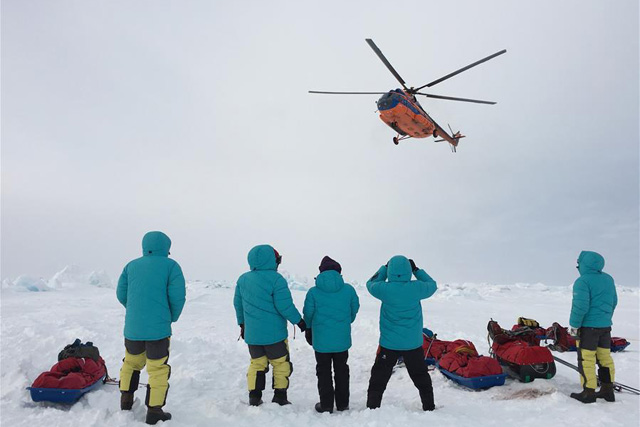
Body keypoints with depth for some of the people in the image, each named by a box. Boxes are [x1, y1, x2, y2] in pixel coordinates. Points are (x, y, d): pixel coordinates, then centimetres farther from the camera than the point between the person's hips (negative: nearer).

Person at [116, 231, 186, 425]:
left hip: (132, 326, 4)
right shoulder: (171, 266, -4)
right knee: (158, 369, 5)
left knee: (131, 362, 24)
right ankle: (154, 411, 10)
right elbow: (177, 296, -10)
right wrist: (172, 317, 7)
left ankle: (126, 401, 32)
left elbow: (121, 294, 8)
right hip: (158, 328, -4)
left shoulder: (132, 265, 9)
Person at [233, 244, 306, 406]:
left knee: (256, 364, 17)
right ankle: (280, 398, 14)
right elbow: (285, 306, -18)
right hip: (274, 333, -6)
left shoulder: (243, 279, 5)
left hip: (252, 334, 6)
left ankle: (254, 398, 17)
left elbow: (238, 303, 13)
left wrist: (242, 324, 25)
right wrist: (299, 321, -5)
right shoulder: (276, 279, -16)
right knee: (281, 364, 9)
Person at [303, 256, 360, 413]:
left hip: (321, 340, -2)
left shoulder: (313, 292, -14)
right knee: (341, 370, 18)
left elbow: (308, 315, -4)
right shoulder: (349, 289, -10)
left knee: (323, 372, 14)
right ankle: (342, 403, 27)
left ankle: (326, 405, 21)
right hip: (342, 340, 2)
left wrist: (308, 329, 17)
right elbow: (354, 310, 4)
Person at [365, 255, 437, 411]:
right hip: (413, 344, 2)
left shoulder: (384, 289, -17)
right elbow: (432, 285, 7)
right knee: (421, 377, 21)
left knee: (379, 378, 12)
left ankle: (372, 408, 15)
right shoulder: (416, 288, -15)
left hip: (389, 344, -1)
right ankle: (429, 407, 33)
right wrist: (417, 270, 11)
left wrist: (385, 268, 12)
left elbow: (371, 283, 6)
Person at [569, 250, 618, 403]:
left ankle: (589, 392, 1)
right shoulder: (609, 279, 9)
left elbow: (580, 306, -20)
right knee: (605, 357, 14)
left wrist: (574, 325, -11)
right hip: (606, 325, 8)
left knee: (586, 359, -2)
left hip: (588, 326, -8)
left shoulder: (583, 281, -16)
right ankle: (607, 390, 21)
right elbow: (613, 302, 17)